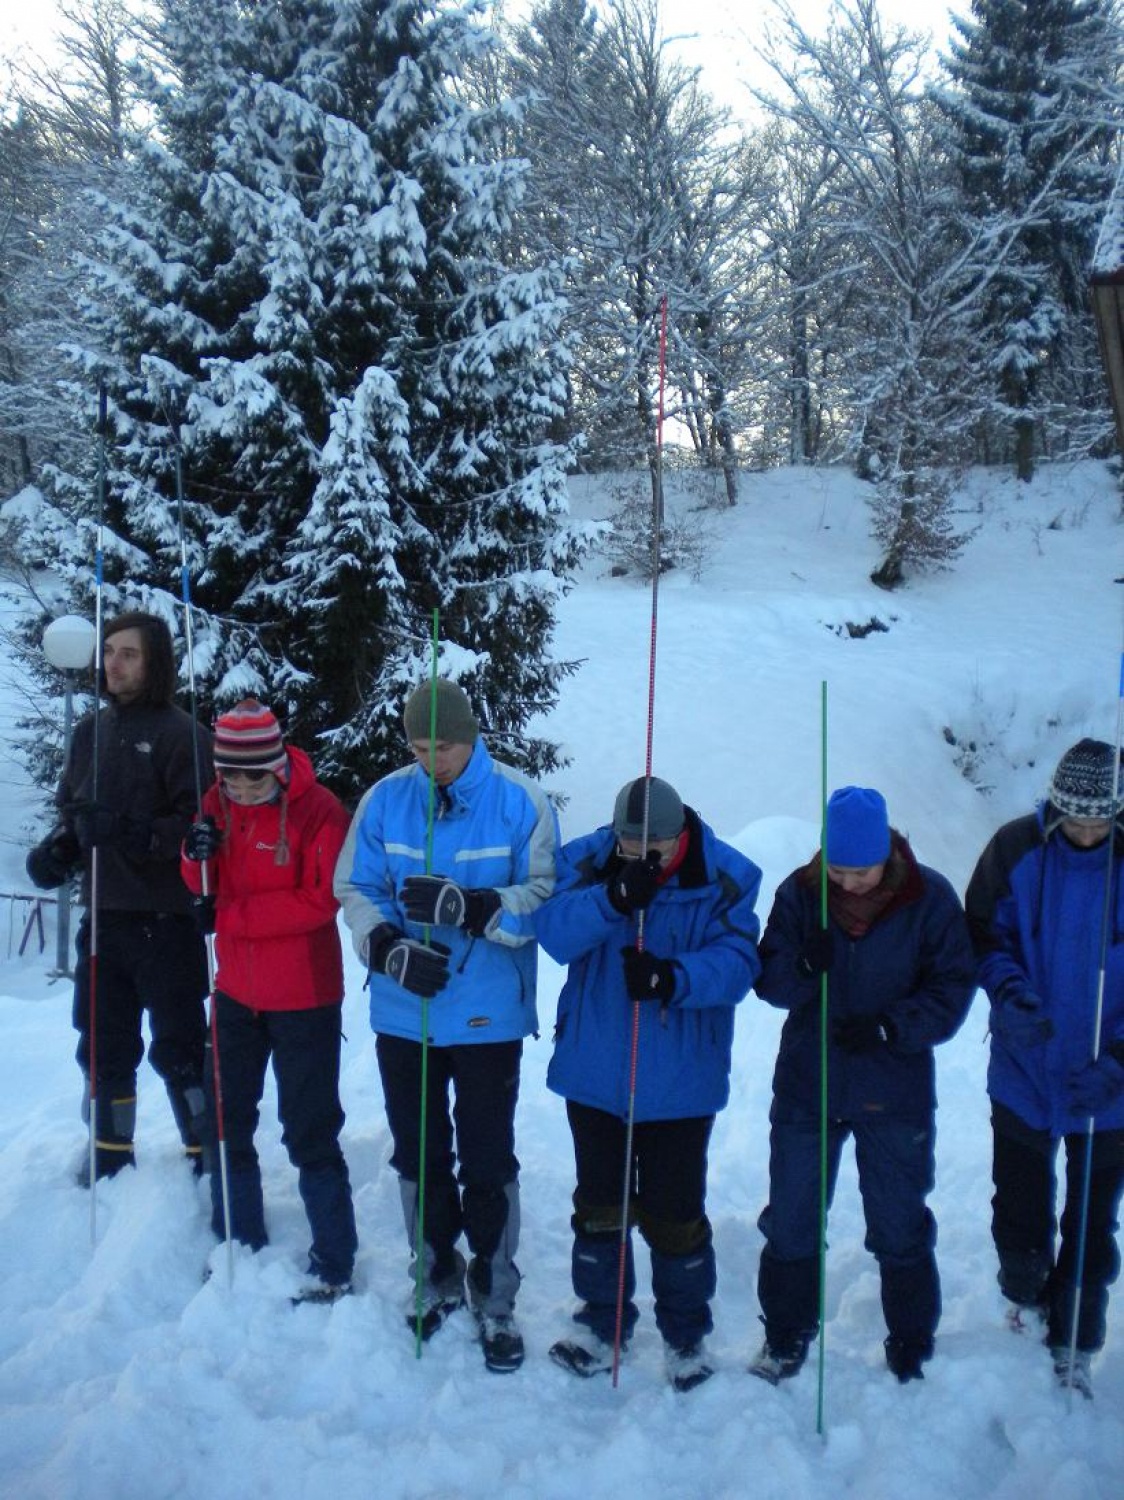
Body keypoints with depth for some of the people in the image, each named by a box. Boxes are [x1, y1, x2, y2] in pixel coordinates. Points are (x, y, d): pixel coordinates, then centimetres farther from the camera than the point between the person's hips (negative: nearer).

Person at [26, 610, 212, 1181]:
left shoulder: (182, 734, -9)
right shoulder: (90, 731, 11)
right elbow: (70, 805, 18)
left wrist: (134, 835, -26)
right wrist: (58, 846, -1)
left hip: (164, 918, -6)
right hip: (101, 913, 7)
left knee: (178, 1048, 1)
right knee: (103, 1046, 16)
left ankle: (207, 1157, 14)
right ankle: (109, 1158, 30)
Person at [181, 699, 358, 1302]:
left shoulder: (318, 810, -17)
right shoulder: (219, 801, 0)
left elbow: (321, 900, -21)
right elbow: (205, 888, 5)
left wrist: (229, 915, -20)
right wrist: (198, 857, -18)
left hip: (303, 998, -6)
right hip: (236, 990, 6)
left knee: (310, 1133, 2)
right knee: (225, 1118, 17)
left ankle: (334, 1265, 15)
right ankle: (238, 1242, 35)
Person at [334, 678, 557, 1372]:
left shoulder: (520, 802, -10)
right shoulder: (386, 800, -2)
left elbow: (545, 897, -13)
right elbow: (356, 889, 1)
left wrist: (468, 907, -28)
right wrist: (388, 947, -18)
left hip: (489, 1016, -3)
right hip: (403, 1013, 3)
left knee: (488, 1162, 6)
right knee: (418, 1155, 17)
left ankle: (495, 1298, 25)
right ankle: (436, 1279, 38)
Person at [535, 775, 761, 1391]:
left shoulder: (726, 878, -11)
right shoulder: (587, 862, -7)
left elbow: (737, 963, -17)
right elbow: (554, 932, -19)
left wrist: (673, 977, -36)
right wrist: (614, 897, -35)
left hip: (679, 1081, -2)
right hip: (594, 1072, 2)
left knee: (674, 1213, 7)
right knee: (598, 1204, 15)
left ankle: (685, 1333, 30)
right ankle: (602, 1323, 35)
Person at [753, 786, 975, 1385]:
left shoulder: (930, 899, -11)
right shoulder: (800, 893, -8)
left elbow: (952, 989, -9)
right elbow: (770, 982, -6)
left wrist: (888, 1027, -23)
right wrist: (805, 965, -28)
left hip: (895, 1093, -1)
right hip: (805, 1087, 2)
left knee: (901, 1231, 12)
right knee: (790, 1223, 13)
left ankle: (911, 1350, 32)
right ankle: (786, 1337, 33)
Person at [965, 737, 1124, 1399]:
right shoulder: (1016, 849, -10)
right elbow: (984, 935, 0)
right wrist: (1009, 992, -20)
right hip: (1024, 1073, 1)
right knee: (1019, 1215, 16)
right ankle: (1027, 1301, 44)